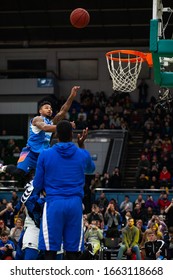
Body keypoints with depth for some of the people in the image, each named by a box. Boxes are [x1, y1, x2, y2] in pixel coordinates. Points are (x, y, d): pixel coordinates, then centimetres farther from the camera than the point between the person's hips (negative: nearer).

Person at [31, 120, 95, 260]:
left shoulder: (45, 154, 0)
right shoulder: (82, 154, 6)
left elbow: (37, 185, 7)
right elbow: (91, 169, 30)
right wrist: (82, 145, 35)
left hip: (53, 203, -2)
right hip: (75, 204, 2)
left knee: (50, 252, -3)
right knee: (72, 253, 5)